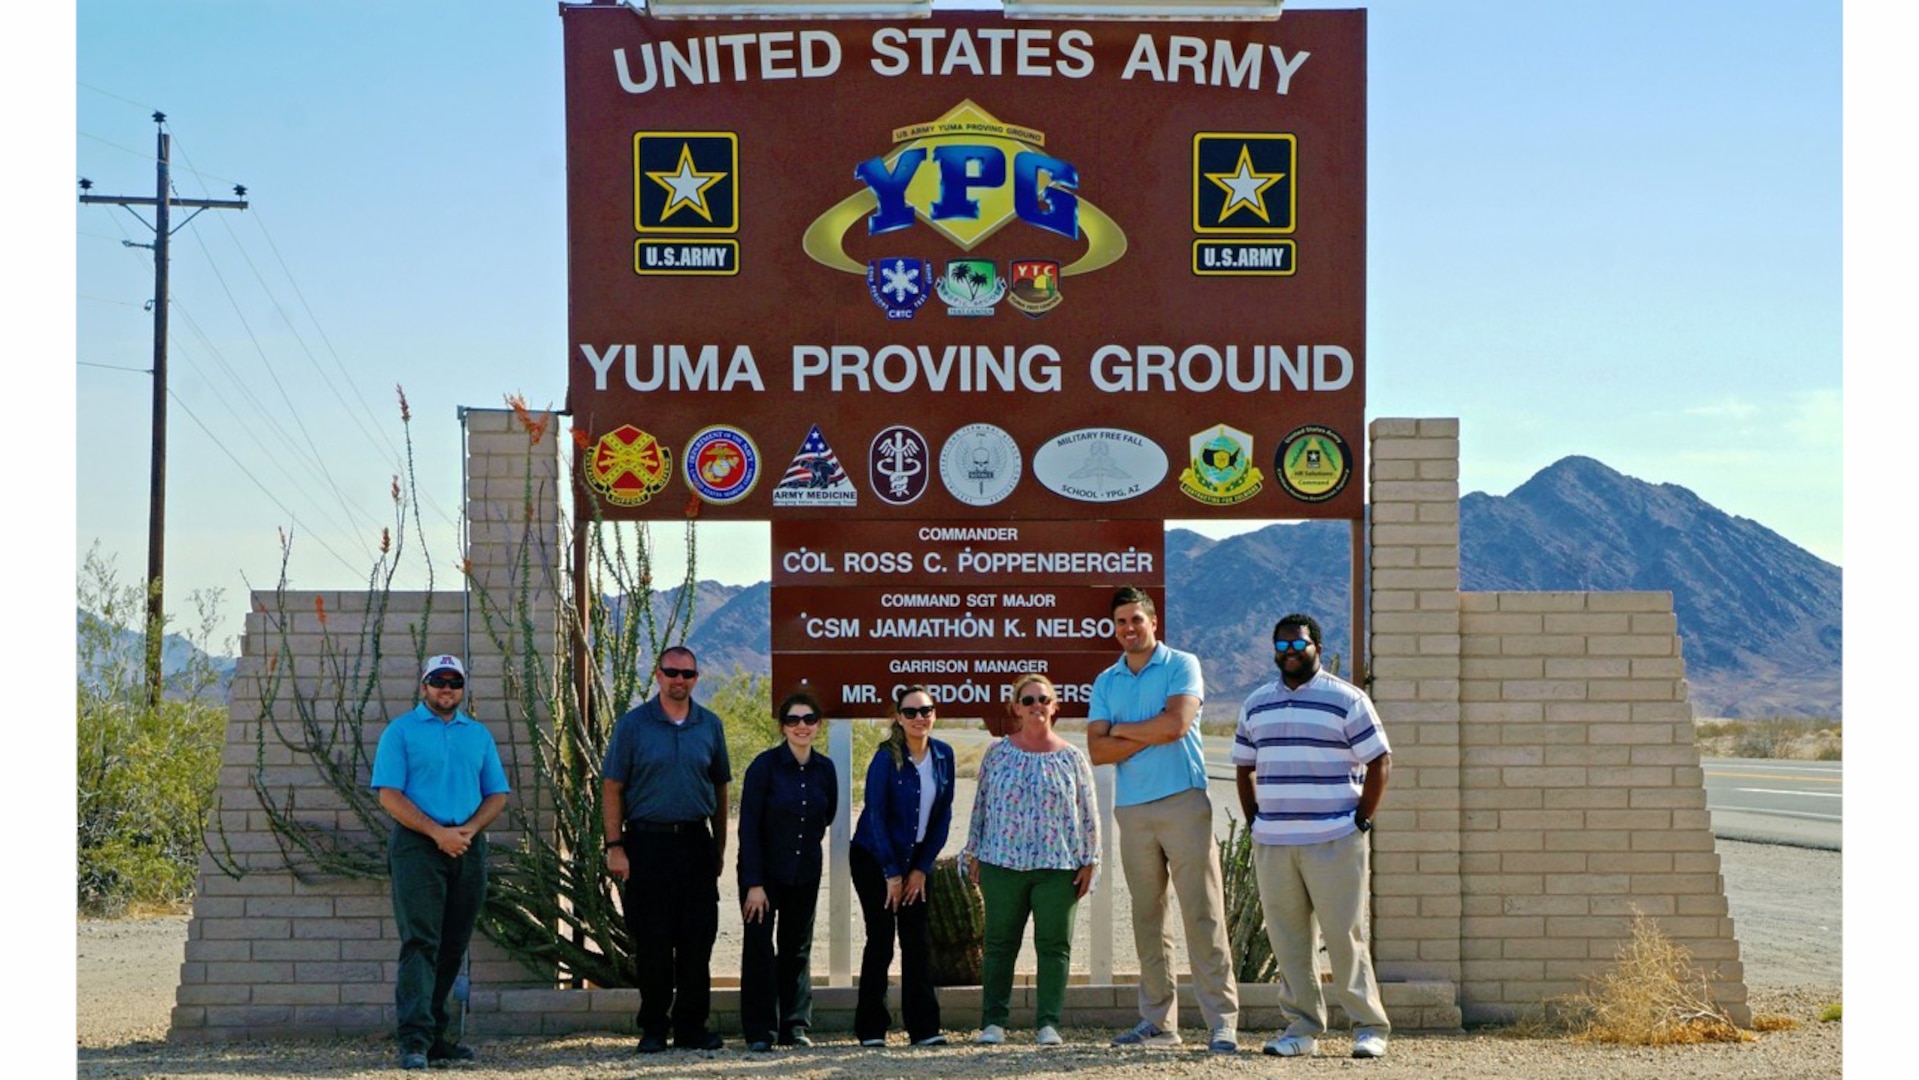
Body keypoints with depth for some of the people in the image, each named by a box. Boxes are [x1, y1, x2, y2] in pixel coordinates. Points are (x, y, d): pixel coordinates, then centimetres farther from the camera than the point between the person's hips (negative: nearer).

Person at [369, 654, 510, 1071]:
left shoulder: (479, 735, 17)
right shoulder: (400, 731, 3)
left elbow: (497, 794, 14)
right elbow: (389, 794, -6)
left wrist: (470, 829, -6)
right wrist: (438, 832, -14)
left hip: (469, 848, 5)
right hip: (417, 846, -5)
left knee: (452, 947, 7)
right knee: (420, 942, -13)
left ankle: (435, 1036, 14)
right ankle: (414, 1041, -18)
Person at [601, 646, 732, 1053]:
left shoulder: (709, 725, 9)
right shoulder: (634, 724, 0)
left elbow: (720, 788, 14)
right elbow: (611, 787, -1)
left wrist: (719, 848, 10)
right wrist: (615, 847, -9)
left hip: (695, 843, 3)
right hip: (647, 841, -3)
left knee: (697, 941, 2)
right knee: (652, 943, 0)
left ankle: (691, 1026, 10)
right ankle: (653, 1028, 9)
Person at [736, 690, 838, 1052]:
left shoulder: (824, 769, -2)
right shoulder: (765, 765, -14)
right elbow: (748, 827, -15)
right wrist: (754, 884, -18)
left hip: (805, 873, 4)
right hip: (764, 871, -4)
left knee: (798, 949, 9)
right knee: (759, 947, -6)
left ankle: (795, 1027, 17)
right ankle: (760, 1032, 1)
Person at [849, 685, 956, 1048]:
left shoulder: (943, 755, -2)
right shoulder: (886, 759, -15)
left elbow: (943, 814, 3)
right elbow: (876, 816, -14)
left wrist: (922, 868, -1)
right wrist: (891, 874, -13)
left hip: (915, 859, 4)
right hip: (873, 858, -4)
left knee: (917, 941, 1)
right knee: (881, 939, -4)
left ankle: (924, 1028, 4)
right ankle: (871, 1029, 2)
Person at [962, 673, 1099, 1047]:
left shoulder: (1071, 758, 5)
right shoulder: (997, 754, 6)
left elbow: (1088, 813, 7)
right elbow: (981, 805, 10)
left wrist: (1088, 862, 2)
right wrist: (974, 855, 6)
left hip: (1057, 866, 0)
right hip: (1003, 863, 0)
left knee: (1054, 946, 1)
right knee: (1000, 944, 4)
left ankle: (1048, 1023, 6)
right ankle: (994, 1021, 9)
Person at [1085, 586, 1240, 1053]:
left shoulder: (1181, 665, 2)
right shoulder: (1105, 683, 13)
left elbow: (1177, 723, -14)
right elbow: (1097, 750, 3)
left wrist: (1122, 730, -1)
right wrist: (1152, 735, -8)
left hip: (1183, 801, -5)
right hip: (1132, 808, 5)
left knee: (1203, 913, -8)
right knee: (1147, 917, 6)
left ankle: (1223, 1021, -9)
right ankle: (1157, 1021, 11)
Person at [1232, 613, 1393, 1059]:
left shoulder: (1346, 700, 0)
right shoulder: (1256, 705, 14)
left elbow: (1379, 762, 0)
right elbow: (1244, 767, 22)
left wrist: (1360, 822, -6)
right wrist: (1256, 822, 12)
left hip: (1333, 842, -4)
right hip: (1272, 845, 4)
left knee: (1344, 935, -5)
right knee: (1287, 938, 3)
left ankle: (1370, 1027, 2)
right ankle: (1301, 1027, 10)